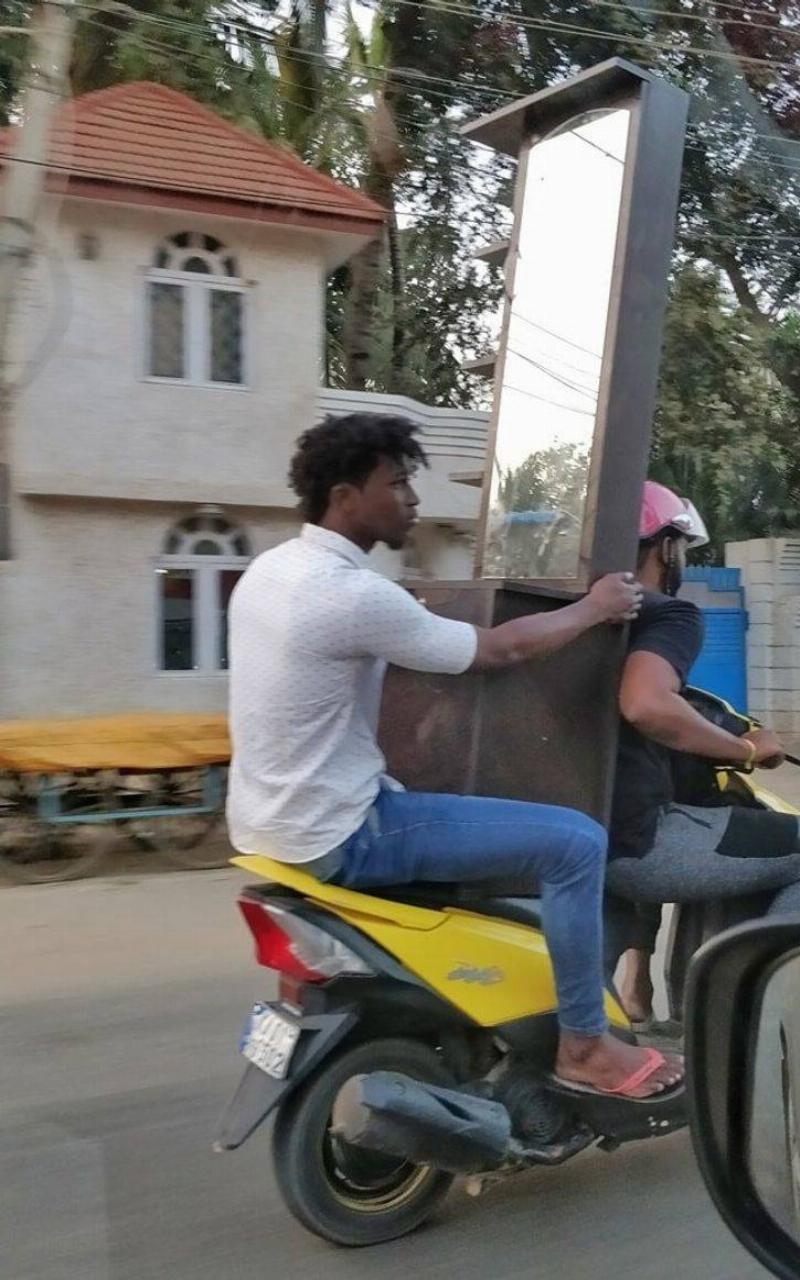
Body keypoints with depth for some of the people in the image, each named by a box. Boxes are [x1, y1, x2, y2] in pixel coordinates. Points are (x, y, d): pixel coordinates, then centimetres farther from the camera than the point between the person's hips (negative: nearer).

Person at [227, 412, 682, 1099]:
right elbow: (502, 649, -13)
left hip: (270, 819, 10)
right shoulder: (353, 594, -23)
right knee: (575, 842, -11)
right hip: (339, 835, -10)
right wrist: (594, 607, 2)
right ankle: (584, 1044, 6)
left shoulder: (269, 570, 6)